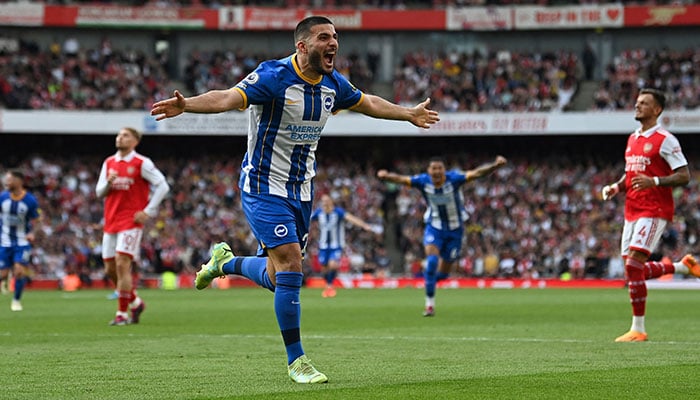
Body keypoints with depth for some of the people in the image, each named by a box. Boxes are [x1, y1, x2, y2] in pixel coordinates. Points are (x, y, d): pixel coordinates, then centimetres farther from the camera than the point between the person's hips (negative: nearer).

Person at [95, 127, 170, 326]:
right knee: (110, 269, 5)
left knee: (122, 264, -15)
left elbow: (162, 186, -5)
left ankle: (122, 314, -9)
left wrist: (148, 212, -11)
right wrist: (108, 183, -8)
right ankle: (136, 303, 25)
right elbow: (99, 192, 15)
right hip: (111, 222, 6)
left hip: (131, 222, -6)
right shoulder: (109, 163, 13)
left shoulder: (141, 163, -5)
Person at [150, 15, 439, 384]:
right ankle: (295, 360, -5)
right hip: (264, 188, -7)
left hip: (301, 191, 7)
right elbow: (229, 98, -34)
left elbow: (366, 103, 23)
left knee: (275, 278, 9)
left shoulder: (333, 84, 2)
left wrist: (409, 114, 34)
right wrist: (186, 104, -52)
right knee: (291, 266, -17)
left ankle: (224, 261, 41)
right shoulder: (274, 77, -20)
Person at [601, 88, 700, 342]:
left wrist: (654, 182, -26)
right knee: (635, 271, 9)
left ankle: (638, 329, -9)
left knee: (633, 265, -16)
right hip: (632, 210, 9)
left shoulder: (665, 140, -9)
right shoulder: (632, 139, 16)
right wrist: (616, 188, 6)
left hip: (654, 211, -9)